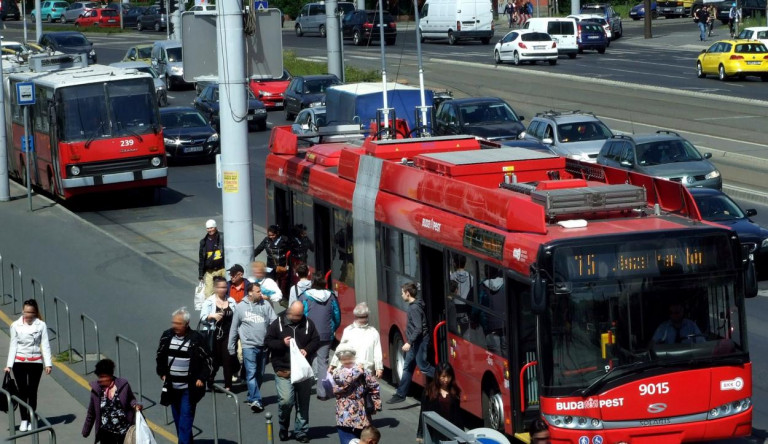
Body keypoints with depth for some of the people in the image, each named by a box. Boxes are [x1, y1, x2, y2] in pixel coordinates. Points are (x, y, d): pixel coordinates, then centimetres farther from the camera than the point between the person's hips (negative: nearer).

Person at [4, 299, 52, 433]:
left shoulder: (41, 325, -1)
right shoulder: (15, 325, 1)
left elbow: (45, 345, -1)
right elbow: (13, 346, 2)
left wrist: (48, 364, -8)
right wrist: (9, 365, -3)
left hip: (36, 362, 0)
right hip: (19, 362, 0)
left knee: (32, 392, 3)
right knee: (22, 391, 1)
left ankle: (31, 420, 12)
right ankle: (24, 420, 10)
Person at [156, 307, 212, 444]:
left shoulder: (195, 339, -9)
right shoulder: (167, 336, 3)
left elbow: (208, 361, -2)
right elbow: (160, 357, 17)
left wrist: (202, 378, -10)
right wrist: (162, 373, 7)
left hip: (189, 388, -5)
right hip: (172, 387, 5)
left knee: (185, 421, -9)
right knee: (178, 420, 12)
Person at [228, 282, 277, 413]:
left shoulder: (266, 305, 4)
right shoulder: (241, 307, 0)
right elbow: (234, 328, 8)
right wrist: (231, 347, 10)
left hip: (263, 346, 3)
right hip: (249, 345, -3)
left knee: (260, 374, 13)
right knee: (251, 373, -14)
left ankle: (252, 397, 29)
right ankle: (256, 400, -20)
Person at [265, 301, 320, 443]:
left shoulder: (308, 324, 5)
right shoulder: (278, 323, -1)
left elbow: (316, 341, 9)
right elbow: (268, 341, 1)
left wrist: (307, 350, -10)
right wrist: (282, 343, -16)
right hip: (284, 370, -3)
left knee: (303, 402, 7)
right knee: (285, 400, -13)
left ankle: (301, 431, 18)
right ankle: (283, 427, 12)